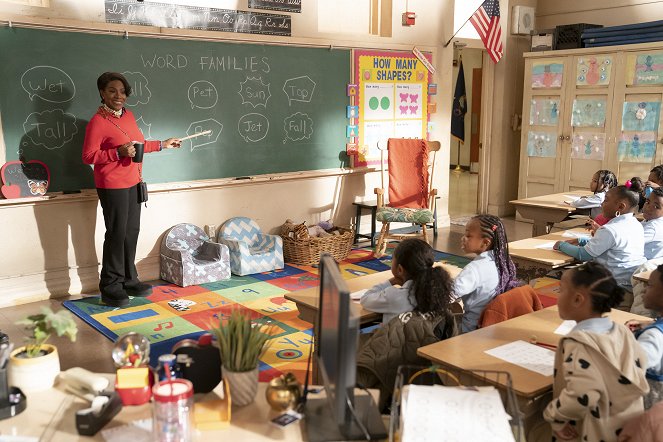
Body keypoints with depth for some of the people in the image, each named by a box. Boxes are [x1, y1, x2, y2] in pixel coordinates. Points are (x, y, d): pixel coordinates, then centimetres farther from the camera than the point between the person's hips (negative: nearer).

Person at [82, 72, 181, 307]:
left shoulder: (128, 115, 10)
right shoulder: (98, 122, -14)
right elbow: (88, 156, -16)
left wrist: (162, 145, 22)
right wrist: (119, 153, -25)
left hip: (132, 182, 8)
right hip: (112, 186, -8)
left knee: (132, 231, 13)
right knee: (116, 234, -3)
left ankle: (129, 280, 25)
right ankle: (111, 287, 8)